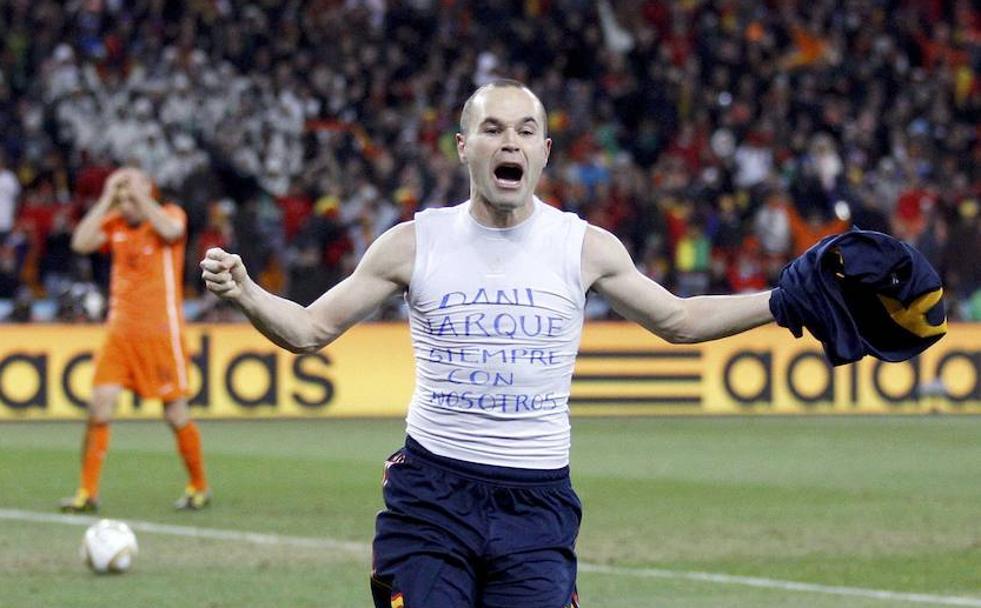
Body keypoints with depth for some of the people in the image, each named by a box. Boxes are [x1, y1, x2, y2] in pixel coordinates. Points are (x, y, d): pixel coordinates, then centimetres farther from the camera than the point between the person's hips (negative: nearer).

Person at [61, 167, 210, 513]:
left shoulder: (170, 215, -1)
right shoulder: (114, 225, 8)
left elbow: (170, 231, -25)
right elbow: (81, 243, -9)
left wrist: (139, 194, -18)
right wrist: (107, 199, -7)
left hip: (162, 332, -3)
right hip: (120, 330, 3)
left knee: (176, 413, 1)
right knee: (100, 405, -9)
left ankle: (199, 487, 20)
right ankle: (87, 492, -4)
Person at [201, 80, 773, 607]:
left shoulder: (585, 248, 2)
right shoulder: (415, 243, 0)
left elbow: (679, 320, 15)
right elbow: (309, 329, 5)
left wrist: (782, 301, 7)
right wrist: (244, 292, -14)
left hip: (538, 501, 1)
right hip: (430, 495, 0)